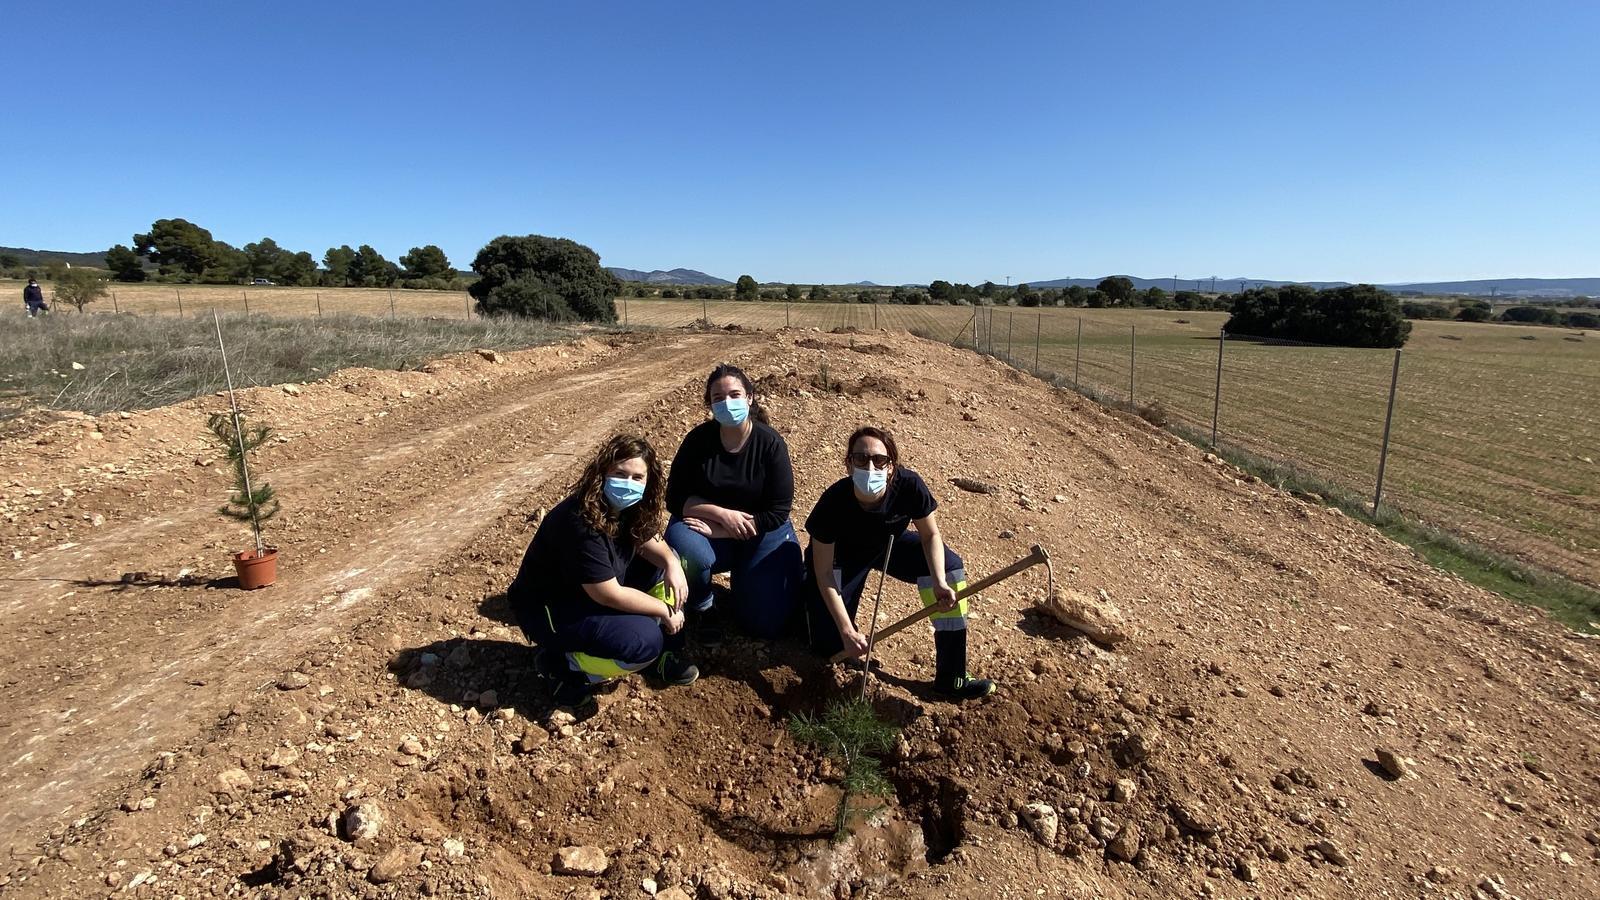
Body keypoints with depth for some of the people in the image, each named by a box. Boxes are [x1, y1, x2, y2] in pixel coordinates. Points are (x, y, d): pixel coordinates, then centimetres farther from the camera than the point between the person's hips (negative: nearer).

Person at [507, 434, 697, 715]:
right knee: (644, 640, -25)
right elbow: (610, 595, -29)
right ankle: (562, 665, -3)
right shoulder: (581, 524, -33)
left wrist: (672, 563, -18)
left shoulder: (627, 507, -8)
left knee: (663, 564, -3)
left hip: (593, 592, 9)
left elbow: (649, 541, 4)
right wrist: (665, 611, -18)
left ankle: (665, 649, 7)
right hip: (548, 610, -9)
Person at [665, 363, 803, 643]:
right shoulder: (698, 439, -11)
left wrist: (717, 531, -21)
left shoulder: (771, 443, -15)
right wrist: (723, 514, -24)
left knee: (768, 624, -9)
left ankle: (742, 575, 23)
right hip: (707, 526, 1)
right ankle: (703, 606, -1)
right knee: (688, 552, -36)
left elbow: (778, 512, -17)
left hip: (760, 532, 0)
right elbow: (676, 499, -9)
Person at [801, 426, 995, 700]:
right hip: (840, 555, -3)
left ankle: (951, 677, -12)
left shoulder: (909, 486, -32)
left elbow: (931, 535, -14)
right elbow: (824, 572, -26)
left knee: (949, 564, -20)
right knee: (830, 646, -10)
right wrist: (847, 631, -28)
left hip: (889, 543, 3)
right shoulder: (834, 502, -36)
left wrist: (939, 582, -31)